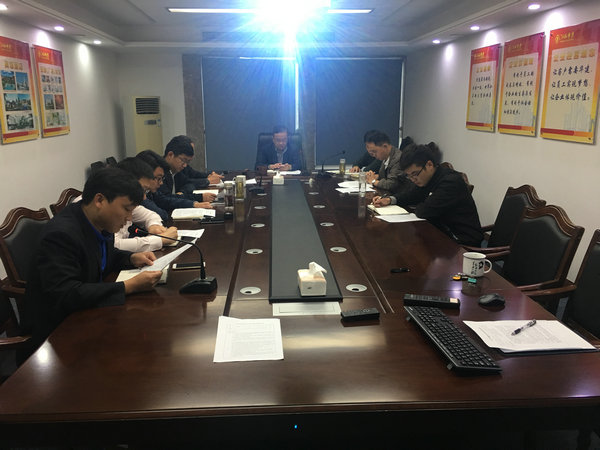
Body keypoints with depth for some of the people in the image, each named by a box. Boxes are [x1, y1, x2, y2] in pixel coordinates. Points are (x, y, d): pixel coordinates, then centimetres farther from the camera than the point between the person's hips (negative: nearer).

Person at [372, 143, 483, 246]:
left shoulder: (451, 181, -23)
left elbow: (424, 212, -25)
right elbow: (413, 194, 21)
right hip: (443, 232, 8)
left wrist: (419, 207, -2)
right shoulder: (428, 177, 4)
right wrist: (390, 199, 4)